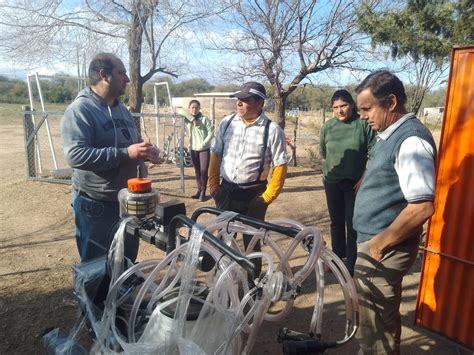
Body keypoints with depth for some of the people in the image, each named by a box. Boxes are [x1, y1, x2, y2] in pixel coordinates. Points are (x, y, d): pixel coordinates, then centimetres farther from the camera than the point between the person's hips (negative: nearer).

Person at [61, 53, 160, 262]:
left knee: (128, 259, 21)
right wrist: (125, 153, -31)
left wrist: (144, 151, -2)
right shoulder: (79, 110, -16)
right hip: (95, 204, -8)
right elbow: (76, 155, -28)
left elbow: (134, 143, 22)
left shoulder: (121, 109, 12)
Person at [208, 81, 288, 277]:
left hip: (253, 193, -3)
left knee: (251, 239, 11)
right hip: (226, 190, 4)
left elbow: (280, 166, -9)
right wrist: (213, 185, 6)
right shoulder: (227, 123, 0)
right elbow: (216, 155, 8)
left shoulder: (272, 130, -11)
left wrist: (267, 196, -10)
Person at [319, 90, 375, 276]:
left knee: (353, 225, -2)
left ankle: (351, 266, 10)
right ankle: (337, 257, 33)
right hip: (332, 182, 4)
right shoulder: (327, 127, 2)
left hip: (355, 184, -4)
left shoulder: (364, 124, -9)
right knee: (336, 222, 15)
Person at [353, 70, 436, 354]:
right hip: (375, 242, 10)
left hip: (384, 249, -9)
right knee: (382, 318, 25)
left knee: (376, 329, 6)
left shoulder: (411, 140, -22)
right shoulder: (391, 135, 9)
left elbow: (422, 207, -28)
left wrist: (381, 242, -19)